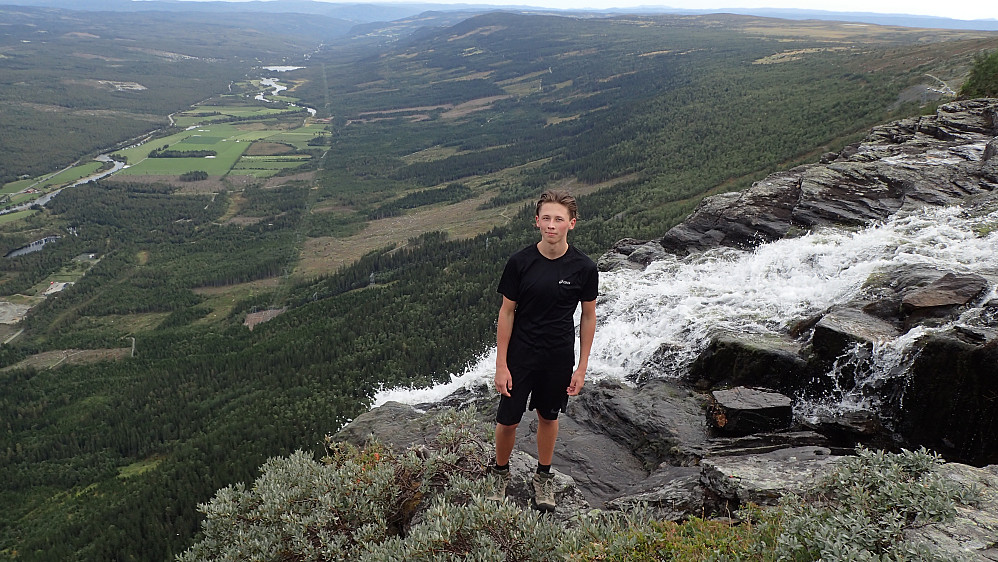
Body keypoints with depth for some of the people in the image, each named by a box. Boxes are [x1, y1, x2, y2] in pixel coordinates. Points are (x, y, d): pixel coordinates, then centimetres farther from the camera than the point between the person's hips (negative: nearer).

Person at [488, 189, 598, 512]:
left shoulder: (584, 268, -10)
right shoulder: (520, 263, -12)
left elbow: (588, 316, 0)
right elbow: (507, 312, -6)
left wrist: (582, 367, -1)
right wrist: (501, 364, -8)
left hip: (559, 359, 1)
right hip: (520, 356, -1)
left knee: (548, 417, 17)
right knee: (507, 420, 5)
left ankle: (543, 477, 40)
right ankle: (501, 473, 33)